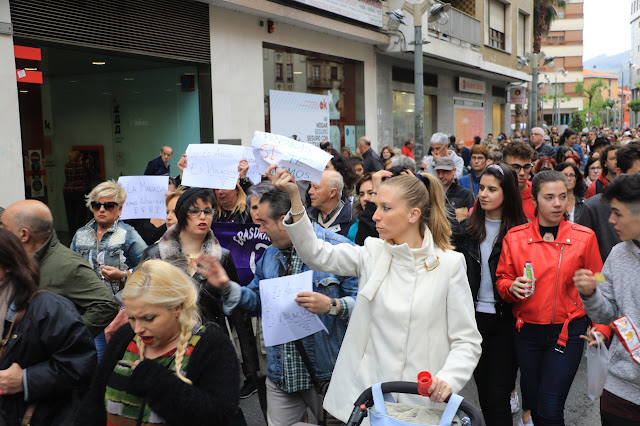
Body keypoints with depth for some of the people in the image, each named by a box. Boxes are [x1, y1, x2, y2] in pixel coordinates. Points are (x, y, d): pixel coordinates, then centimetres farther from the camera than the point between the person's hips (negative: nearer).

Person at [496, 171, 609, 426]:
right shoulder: (515, 237, 0)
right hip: (527, 331, 2)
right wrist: (512, 287, -15)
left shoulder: (584, 237, -3)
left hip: (567, 332, -2)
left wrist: (601, 327, -9)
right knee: (532, 402, 14)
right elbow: (502, 280, 7)